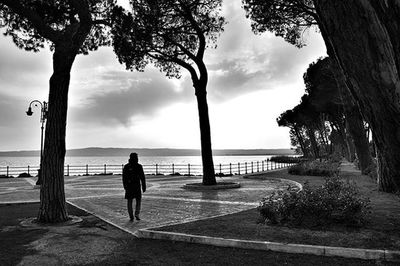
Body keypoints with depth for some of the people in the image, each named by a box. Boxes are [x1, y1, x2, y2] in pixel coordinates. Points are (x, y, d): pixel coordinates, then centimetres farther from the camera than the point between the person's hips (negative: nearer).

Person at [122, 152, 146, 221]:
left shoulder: (126, 166, 1)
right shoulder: (139, 166, -5)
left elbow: (124, 178, 1)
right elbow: (142, 178, -6)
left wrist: (125, 186, 10)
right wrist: (144, 187, -1)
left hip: (128, 186, 1)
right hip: (137, 186, -1)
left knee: (129, 201, 9)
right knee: (138, 200, 13)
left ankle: (131, 217, 7)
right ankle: (137, 214, -3)